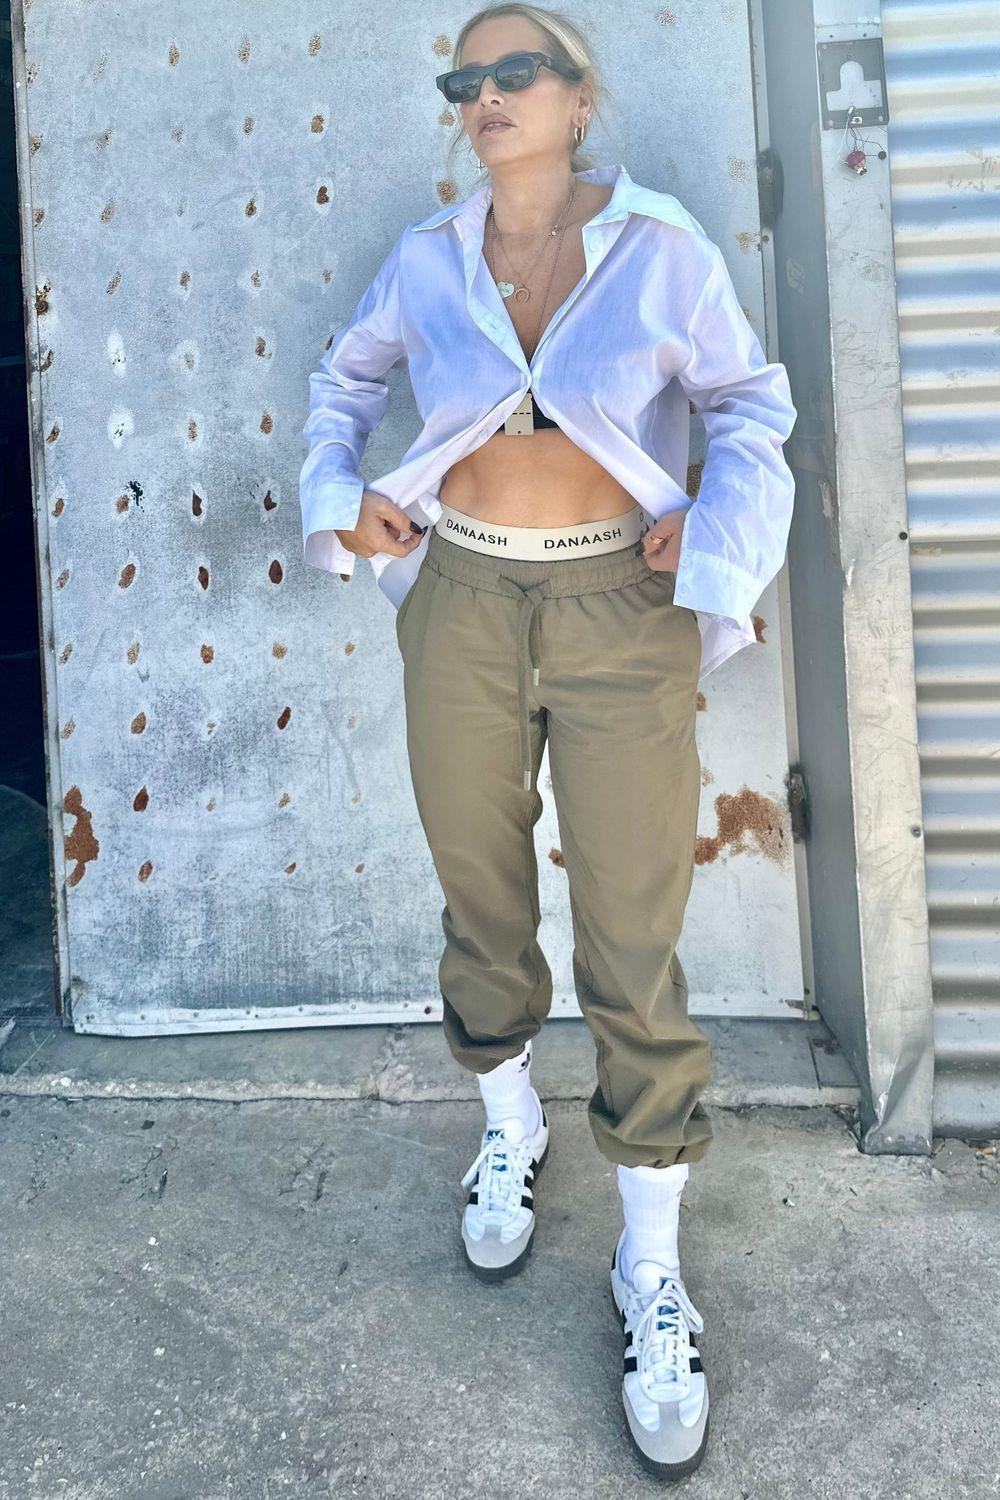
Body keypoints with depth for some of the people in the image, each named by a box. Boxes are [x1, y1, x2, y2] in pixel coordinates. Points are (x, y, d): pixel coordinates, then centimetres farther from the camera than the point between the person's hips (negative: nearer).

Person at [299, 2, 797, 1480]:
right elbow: (346, 377, 21)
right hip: (464, 601, 3)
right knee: (482, 898, 15)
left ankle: (653, 1271, 12)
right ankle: (511, 1129, 42)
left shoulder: (661, 248, -3)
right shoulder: (427, 259, 4)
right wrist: (340, 498, 7)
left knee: (633, 951, -2)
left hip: (620, 610, -3)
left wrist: (718, 532, -9)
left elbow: (749, 403, 6)